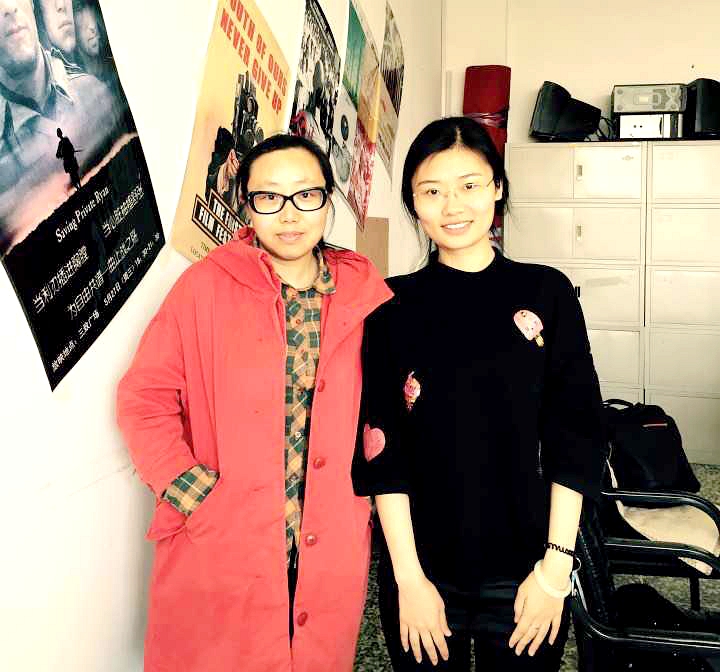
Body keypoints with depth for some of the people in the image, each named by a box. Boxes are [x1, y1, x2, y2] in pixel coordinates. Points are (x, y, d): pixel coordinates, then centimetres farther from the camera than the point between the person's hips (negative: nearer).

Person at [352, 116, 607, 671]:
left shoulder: (546, 293, -3)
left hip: (527, 573, 1)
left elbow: (575, 435, -3)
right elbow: (383, 446, -6)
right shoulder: (394, 306, -4)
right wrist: (409, 577, -9)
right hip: (422, 569, 0)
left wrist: (556, 564, -7)